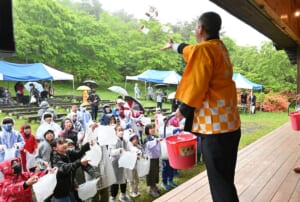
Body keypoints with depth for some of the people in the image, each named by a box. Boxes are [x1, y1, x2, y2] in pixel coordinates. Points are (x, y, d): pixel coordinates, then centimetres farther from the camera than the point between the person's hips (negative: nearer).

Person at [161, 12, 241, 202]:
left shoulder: (204, 50, -14)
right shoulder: (220, 47, 14)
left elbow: (196, 88, -18)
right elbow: (190, 50, 32)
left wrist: (182, 110, -1)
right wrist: (173, 45, 49)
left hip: (215, 125, -9)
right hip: (229, 123, 9)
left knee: (220, 182, -2)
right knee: (225, 179, 19)